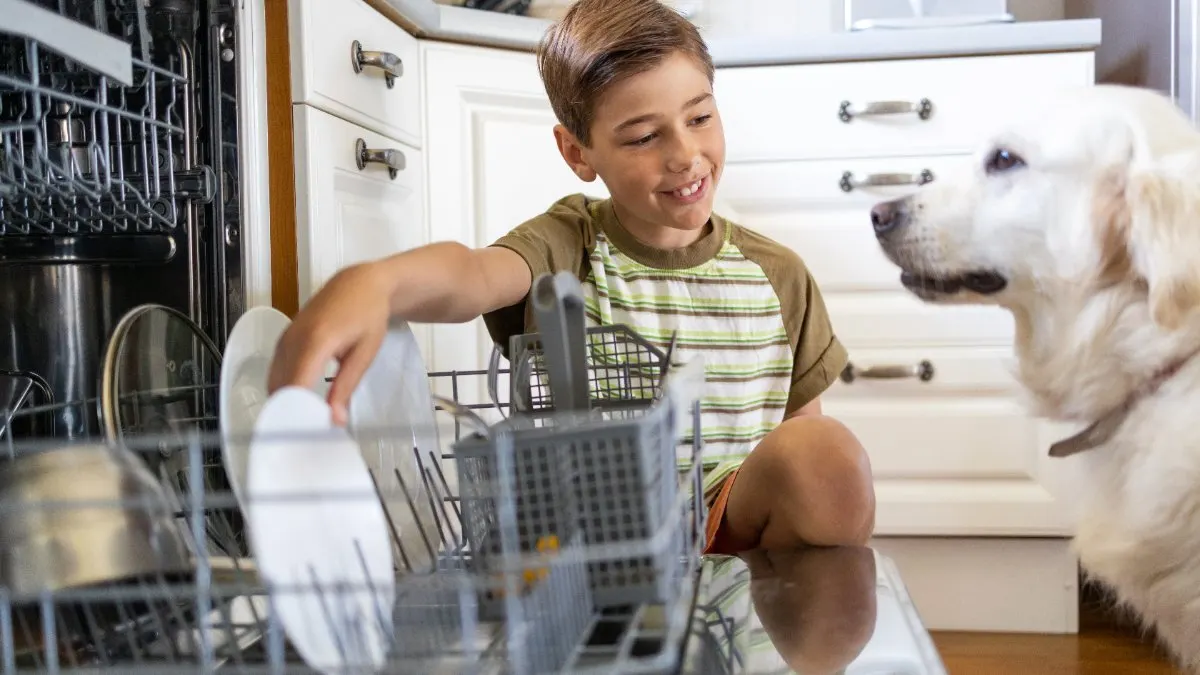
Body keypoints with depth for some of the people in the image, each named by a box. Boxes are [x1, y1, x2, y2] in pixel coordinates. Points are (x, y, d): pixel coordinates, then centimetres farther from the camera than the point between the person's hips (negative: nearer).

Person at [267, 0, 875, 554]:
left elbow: (803, 426, 12)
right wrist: (371, 282, -55)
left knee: (824, 454, -26)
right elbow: (474, 271, -32)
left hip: (739, 529, 3)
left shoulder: (778, 277, 5)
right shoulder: (568, 246, -7)